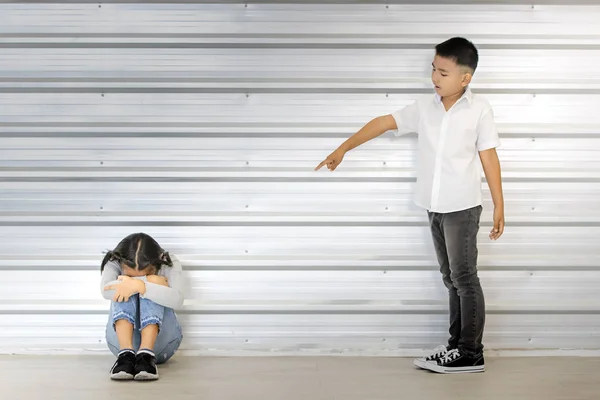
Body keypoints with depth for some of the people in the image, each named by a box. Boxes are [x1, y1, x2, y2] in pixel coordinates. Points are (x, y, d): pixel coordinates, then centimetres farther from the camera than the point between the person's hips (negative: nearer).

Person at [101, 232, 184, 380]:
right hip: (122, 339, 1)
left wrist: (140, 286, -42)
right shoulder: (114, 264, -7)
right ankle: (126, 354, -43)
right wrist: (149, 281, -30)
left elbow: (177, 299, -31)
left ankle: (146, 355, -43)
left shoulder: (169, 265, -10)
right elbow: (106, 291, -30)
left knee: (150, 287, -25)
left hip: (160, 341, 0)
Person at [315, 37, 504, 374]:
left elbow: (489, 157, -6)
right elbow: (385, 122, 6)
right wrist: (343, 149, 3)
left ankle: (472, 355, 5)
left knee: (464, 278, -2)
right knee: (451, 279, 12)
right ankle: (457, 346, 20)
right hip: (435, 208, 5)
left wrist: (499, 207, -6)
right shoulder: (424, 107, 4)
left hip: (462, 208, -5)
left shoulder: (479, 109, -8)